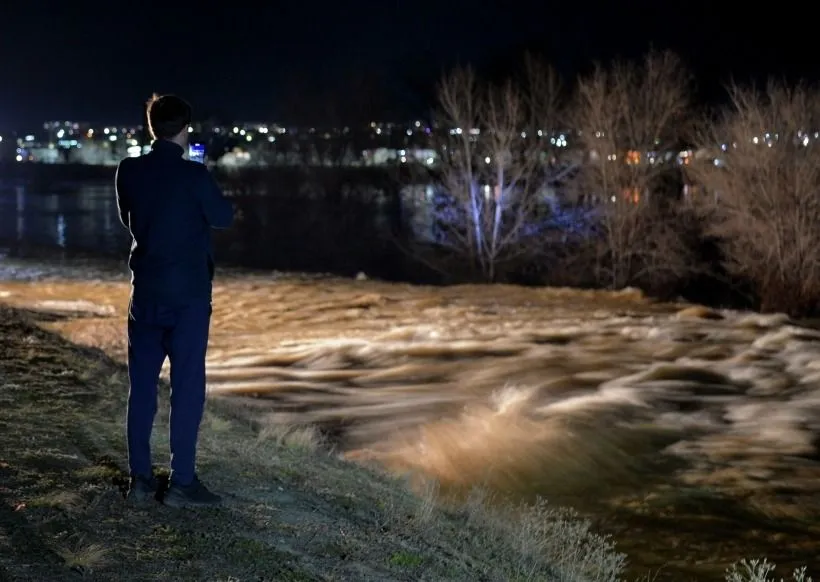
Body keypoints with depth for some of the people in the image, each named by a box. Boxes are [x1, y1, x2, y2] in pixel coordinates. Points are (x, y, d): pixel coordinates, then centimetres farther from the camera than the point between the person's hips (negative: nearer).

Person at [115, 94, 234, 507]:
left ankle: (141, 479, 14)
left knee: (142, 385, 10)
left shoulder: (128, 172, 1)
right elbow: (224, 218, 1)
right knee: (187, 386, 0)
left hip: (146, 291, 5)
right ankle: (182, 483, 0)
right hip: (188, 293, -5)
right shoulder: (194, 175, -13)